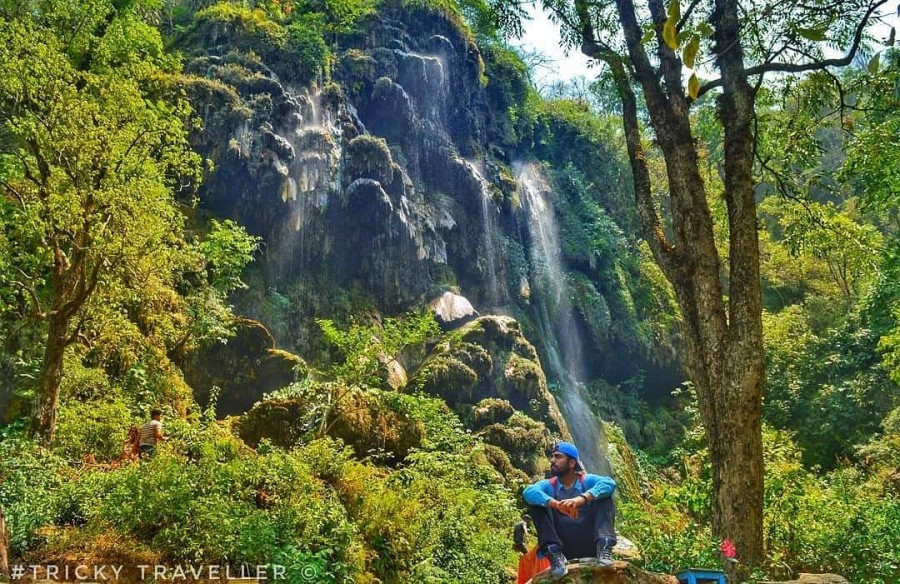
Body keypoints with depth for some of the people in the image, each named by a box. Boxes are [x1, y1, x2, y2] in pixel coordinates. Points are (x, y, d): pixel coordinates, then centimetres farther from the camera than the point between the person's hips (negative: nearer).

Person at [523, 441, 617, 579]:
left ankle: (604, 547, -33)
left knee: (603, 496, -14)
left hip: (589, 542, -1)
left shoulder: (587, 480, 2)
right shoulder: (548, 485, 3)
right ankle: (554, 554, -28)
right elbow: (528, 492, -21)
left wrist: (582, 499, -39)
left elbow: (609, 483, -22)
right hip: (564, 546, 1)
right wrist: (557, 504, -39)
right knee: (535, 503, -14)